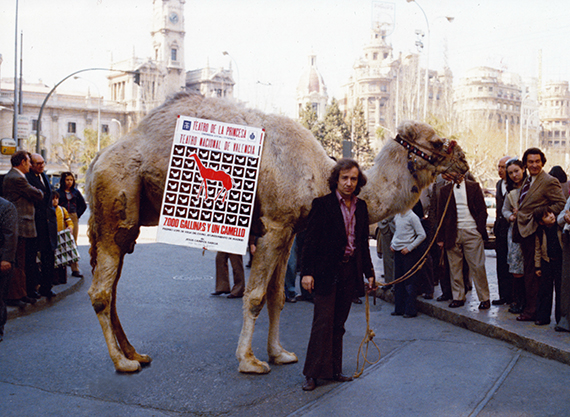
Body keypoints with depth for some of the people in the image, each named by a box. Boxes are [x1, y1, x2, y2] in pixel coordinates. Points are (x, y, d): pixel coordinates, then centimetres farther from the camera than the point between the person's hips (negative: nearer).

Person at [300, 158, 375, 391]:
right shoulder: (322, 204, -6)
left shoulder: (361, 207, 10)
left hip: (350, 271, 5)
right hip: (325, 272, -5)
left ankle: (333, 370, 21)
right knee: (323, 321, -4)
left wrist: (369, 272, 15)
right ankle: (313, 373, 5)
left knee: (338, 323, 11)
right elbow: (310, 240, -8)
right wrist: (307, 272, -13)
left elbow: (363, 243, 17)